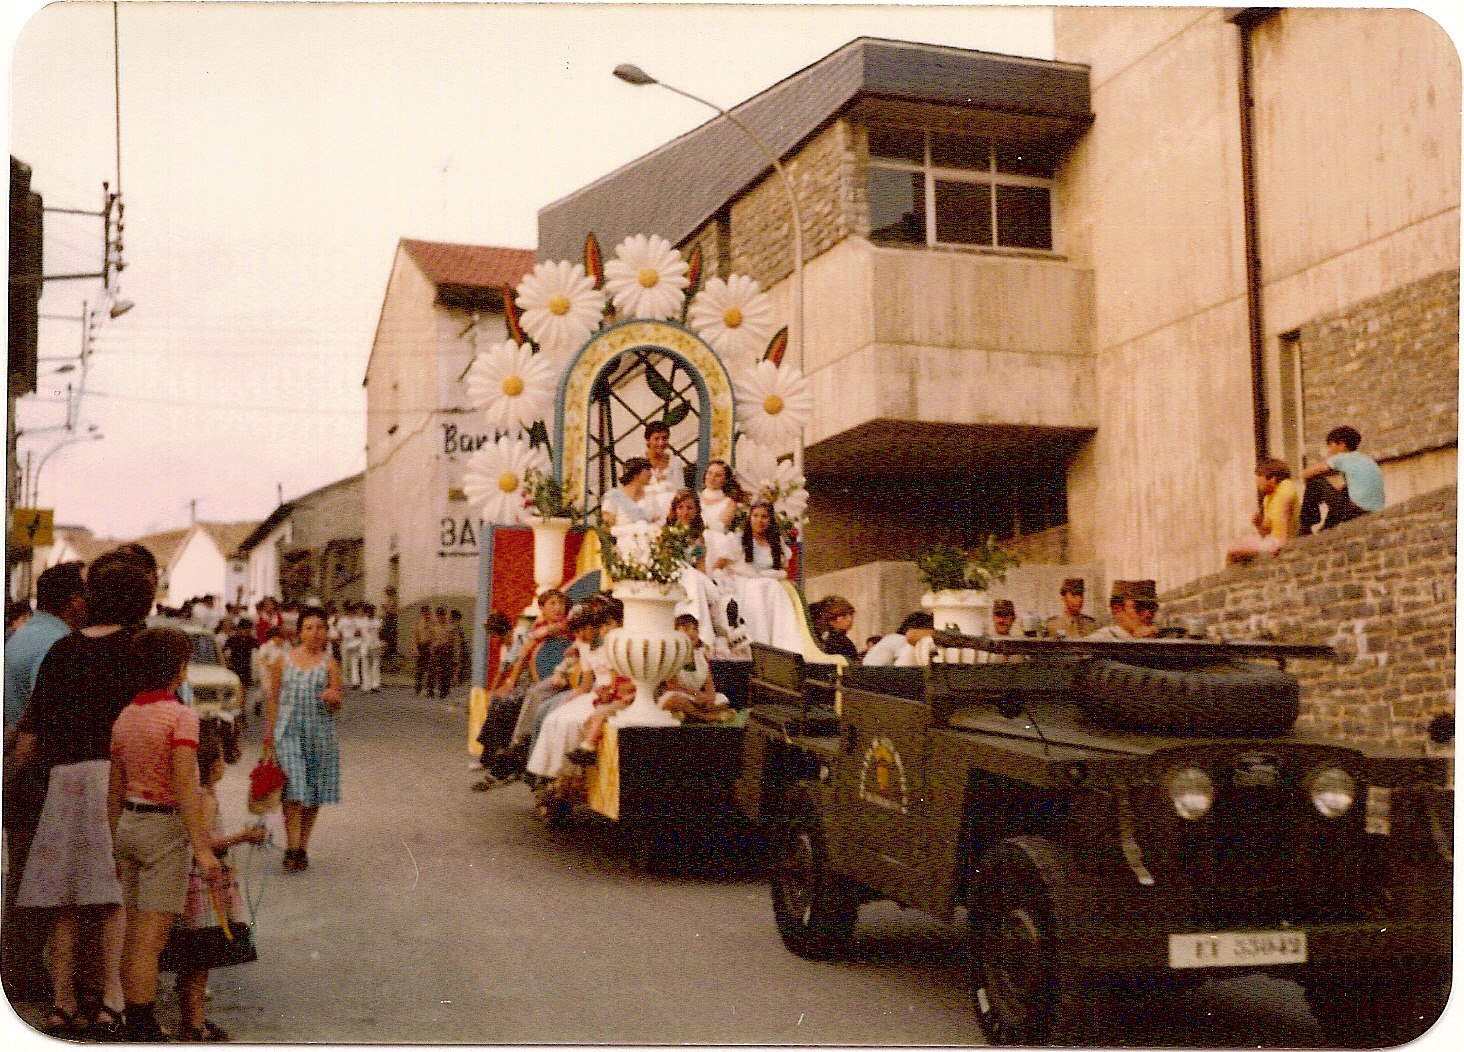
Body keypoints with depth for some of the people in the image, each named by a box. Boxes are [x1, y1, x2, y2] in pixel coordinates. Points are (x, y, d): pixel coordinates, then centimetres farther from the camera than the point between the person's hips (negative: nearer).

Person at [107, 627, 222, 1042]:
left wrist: (116, 845, 21)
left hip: (129, 824, 8)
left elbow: (114, 790, 13)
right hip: (165, 827, -7)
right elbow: (185, 787, -21)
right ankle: (143, 1031, -3)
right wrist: (203, 849, -21)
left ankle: (133, 1024, 21)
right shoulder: (180, 716, -13)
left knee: (133, 935, 14)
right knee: (151, 940, -5)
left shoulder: (125, 717, 9)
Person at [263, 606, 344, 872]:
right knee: (293, 789, -11)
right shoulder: (283, 662, 6)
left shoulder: (329, 664, 3)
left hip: (320, 733, 1)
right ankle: (292, 849, -9)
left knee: (313, 793, 7)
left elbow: (336, 706, -1)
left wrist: (333, 698, -24)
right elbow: (273, 698, 11)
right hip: (288, 730, -1)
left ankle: (303, 848, 19)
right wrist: (269, 732, 8)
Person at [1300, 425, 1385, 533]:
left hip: (1355, 511, -8)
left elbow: (1306, 474, 6)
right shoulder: (1369, 460, 24)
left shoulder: (1342, 458, 3)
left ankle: (1305, 528, 12)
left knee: (1314, 481, 5)